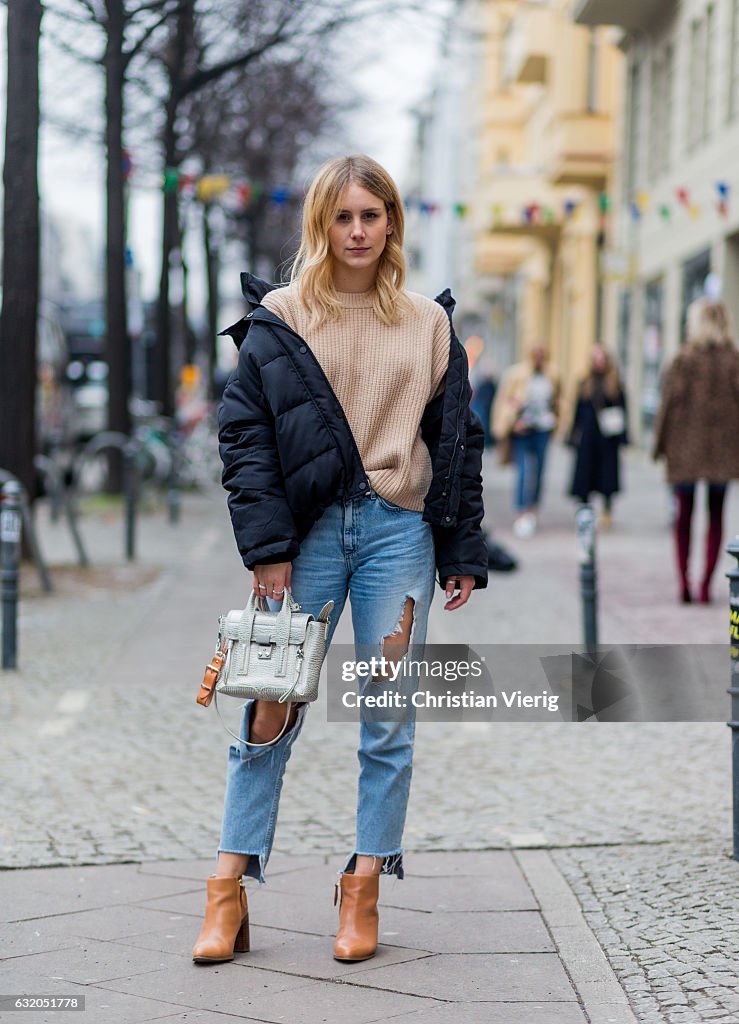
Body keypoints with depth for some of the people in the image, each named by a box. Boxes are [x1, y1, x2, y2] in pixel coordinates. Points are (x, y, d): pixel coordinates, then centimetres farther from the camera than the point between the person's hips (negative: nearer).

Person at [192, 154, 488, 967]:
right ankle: (230, 891, 6)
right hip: (308, 531, -1)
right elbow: (243, 434, 0)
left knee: (389, 718, 3)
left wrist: (464, 552, 7)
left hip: (398, 532, 2)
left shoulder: (429, 324, 10)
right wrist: (266, 546, -8)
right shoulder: (277, 321, 4)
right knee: (270, 708, -1)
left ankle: (364, 891, 12)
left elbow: (457, 442, 11)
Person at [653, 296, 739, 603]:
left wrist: (659, 445, 3)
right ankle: (706, 584, 4)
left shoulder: (683, 360, -7)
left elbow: (670, 403, -6)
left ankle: (684, 584, 3)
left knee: (683, 514, 8)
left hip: (685, 449, -2)